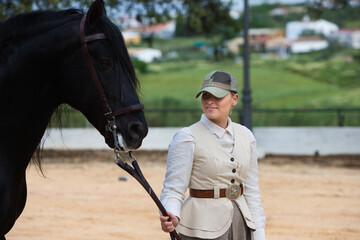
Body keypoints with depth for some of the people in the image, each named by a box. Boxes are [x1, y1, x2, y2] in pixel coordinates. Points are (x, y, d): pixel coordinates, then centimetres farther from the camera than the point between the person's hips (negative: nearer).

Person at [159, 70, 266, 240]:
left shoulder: (245, 136, 8)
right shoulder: (186, 138, -8)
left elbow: (251, 190, 12)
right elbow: (173, 188, -11)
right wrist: (171, 217, -31)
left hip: (241, 225, 5)